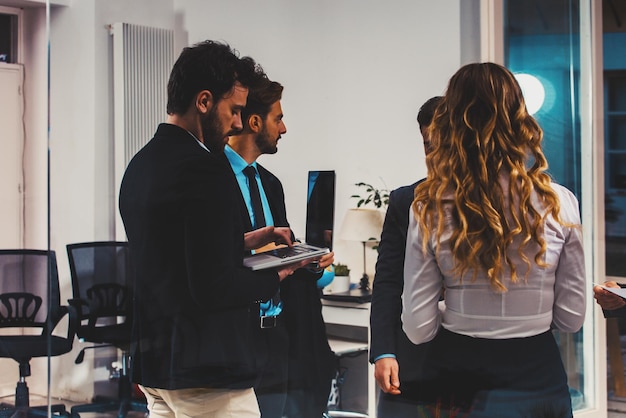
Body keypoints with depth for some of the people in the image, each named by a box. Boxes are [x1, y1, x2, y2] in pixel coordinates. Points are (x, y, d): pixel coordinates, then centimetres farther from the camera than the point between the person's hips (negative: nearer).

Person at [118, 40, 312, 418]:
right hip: (205, 373, -9)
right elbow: (213, 287, -22)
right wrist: (281, 273, -9)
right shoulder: (204, 170, -19)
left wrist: (245, 241, 18)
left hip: (154, 364, 10)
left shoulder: (141, 165, 10)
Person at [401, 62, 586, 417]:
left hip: (456, 378, 0)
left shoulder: (431, 209, -12)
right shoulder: (559, 204, -11)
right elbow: (572, 318, -3)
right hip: (536, 374, 1)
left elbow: (419, 328, -10)